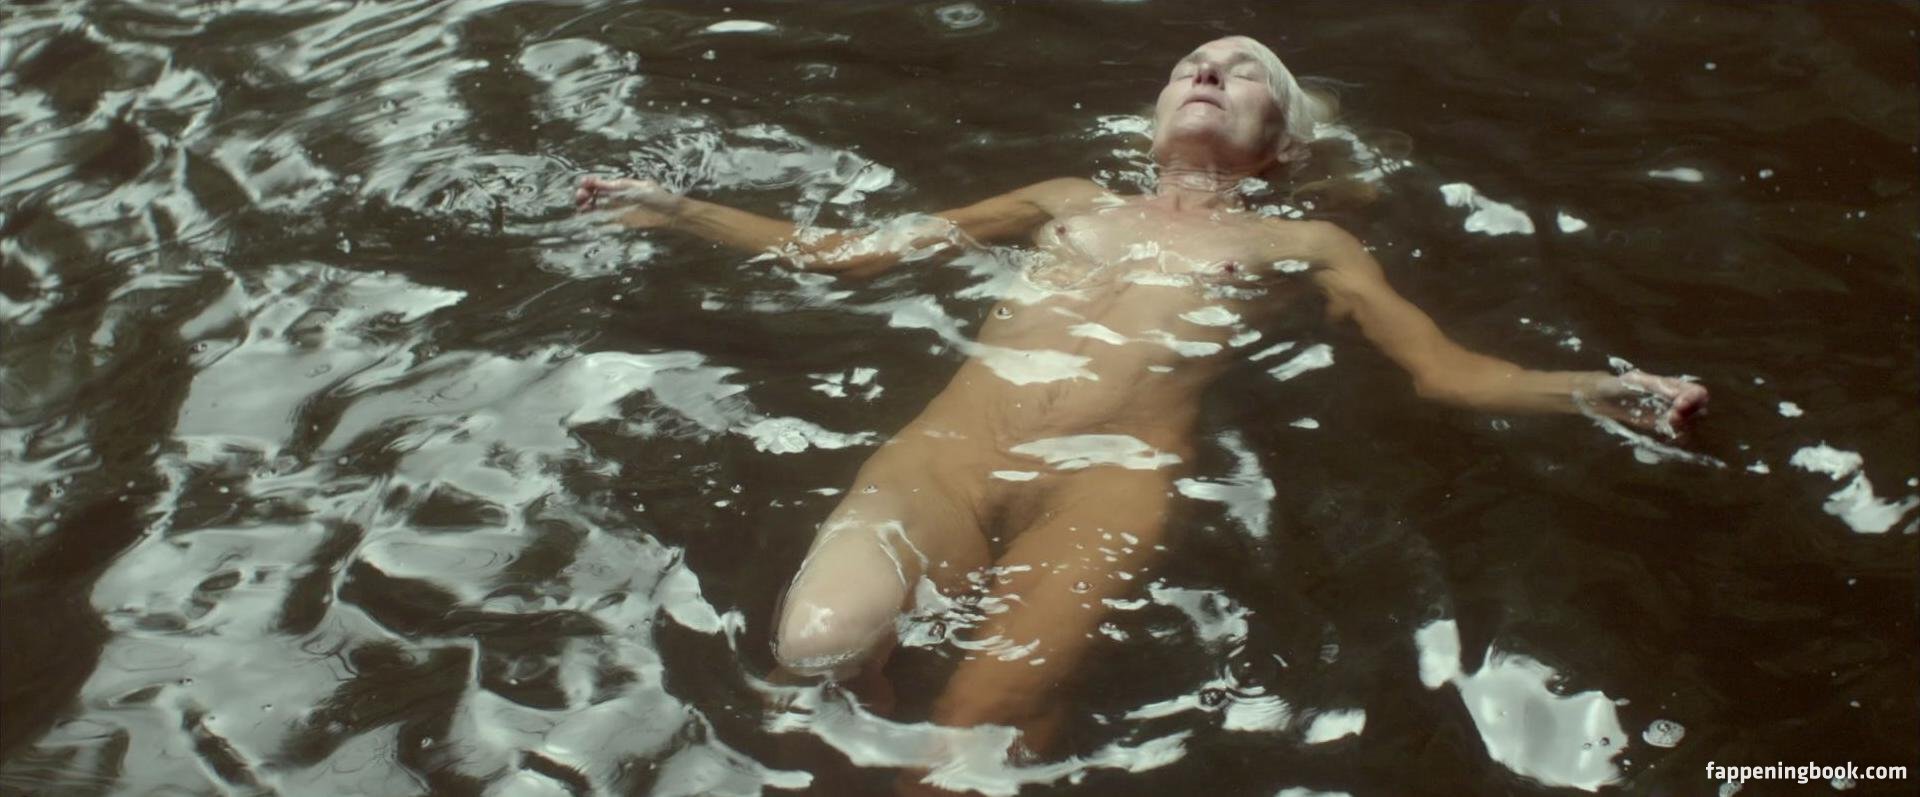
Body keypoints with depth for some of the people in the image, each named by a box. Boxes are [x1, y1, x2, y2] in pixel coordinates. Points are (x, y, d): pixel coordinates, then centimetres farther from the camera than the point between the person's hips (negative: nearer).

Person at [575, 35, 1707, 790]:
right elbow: (848, 253, 31)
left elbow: (1447, 370, 15)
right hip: (949, 446, 3)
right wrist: (678, 211, 29)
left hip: (1110, 477, -2)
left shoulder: (1303, 244, 26)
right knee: (821, 645, -28)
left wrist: (1591, 391, -4)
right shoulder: (1069, 201, 31)